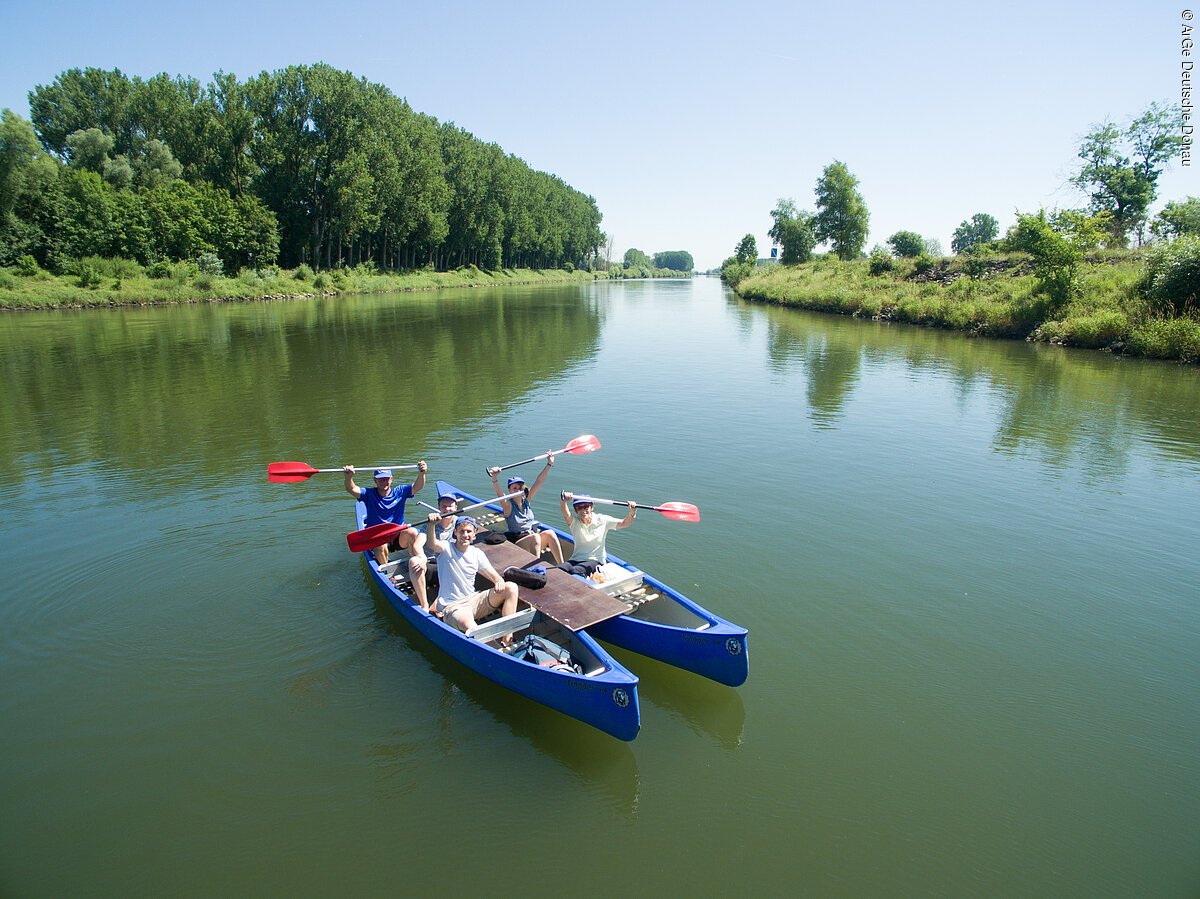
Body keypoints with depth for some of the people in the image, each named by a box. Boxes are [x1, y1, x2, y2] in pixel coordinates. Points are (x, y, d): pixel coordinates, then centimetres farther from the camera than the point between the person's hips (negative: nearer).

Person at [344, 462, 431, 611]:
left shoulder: (399, 492, 3)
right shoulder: (369, 494, 2)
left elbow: (417, 487, -13)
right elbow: (351, 489, -14)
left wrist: (421, 473, -34)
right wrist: (349, 477, -36)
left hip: (398, 536, 1)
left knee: (412, 532, -32)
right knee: (380, 544, -36)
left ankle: (421, 559, -49)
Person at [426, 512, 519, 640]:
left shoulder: (477, 553, 8)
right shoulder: (446, 548, -4)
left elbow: (496, 577, 6)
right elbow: (432, 544, -28)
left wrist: (499, 582, -20)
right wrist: (432, 525, -49)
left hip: (473, 600, 6)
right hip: (451, 606, -5)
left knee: (511, 588, -16)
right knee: (469, 626, -41)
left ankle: (507, 641, -18)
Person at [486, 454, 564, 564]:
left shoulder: (526, 501, 8)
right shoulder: (508, 505, -6)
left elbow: (539, 482, 3)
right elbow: (499, 493, -27)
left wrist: (549, 464, -4)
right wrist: (494, 478, -46)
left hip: (534, 542, 5)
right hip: (516, 544, -5)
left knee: (549, 533, -22)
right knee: (535, 537, -32)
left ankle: (561, 565, -24)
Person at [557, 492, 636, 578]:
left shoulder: (602, 520, 0)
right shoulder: (574, 522, 0)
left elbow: (624, 523, -1)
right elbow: (566, 514, -22)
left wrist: (632, 513, -23)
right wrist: (563, 502, -45)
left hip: (595, 561, -2)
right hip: (576, 560, 2)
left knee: (574, 571, -33)